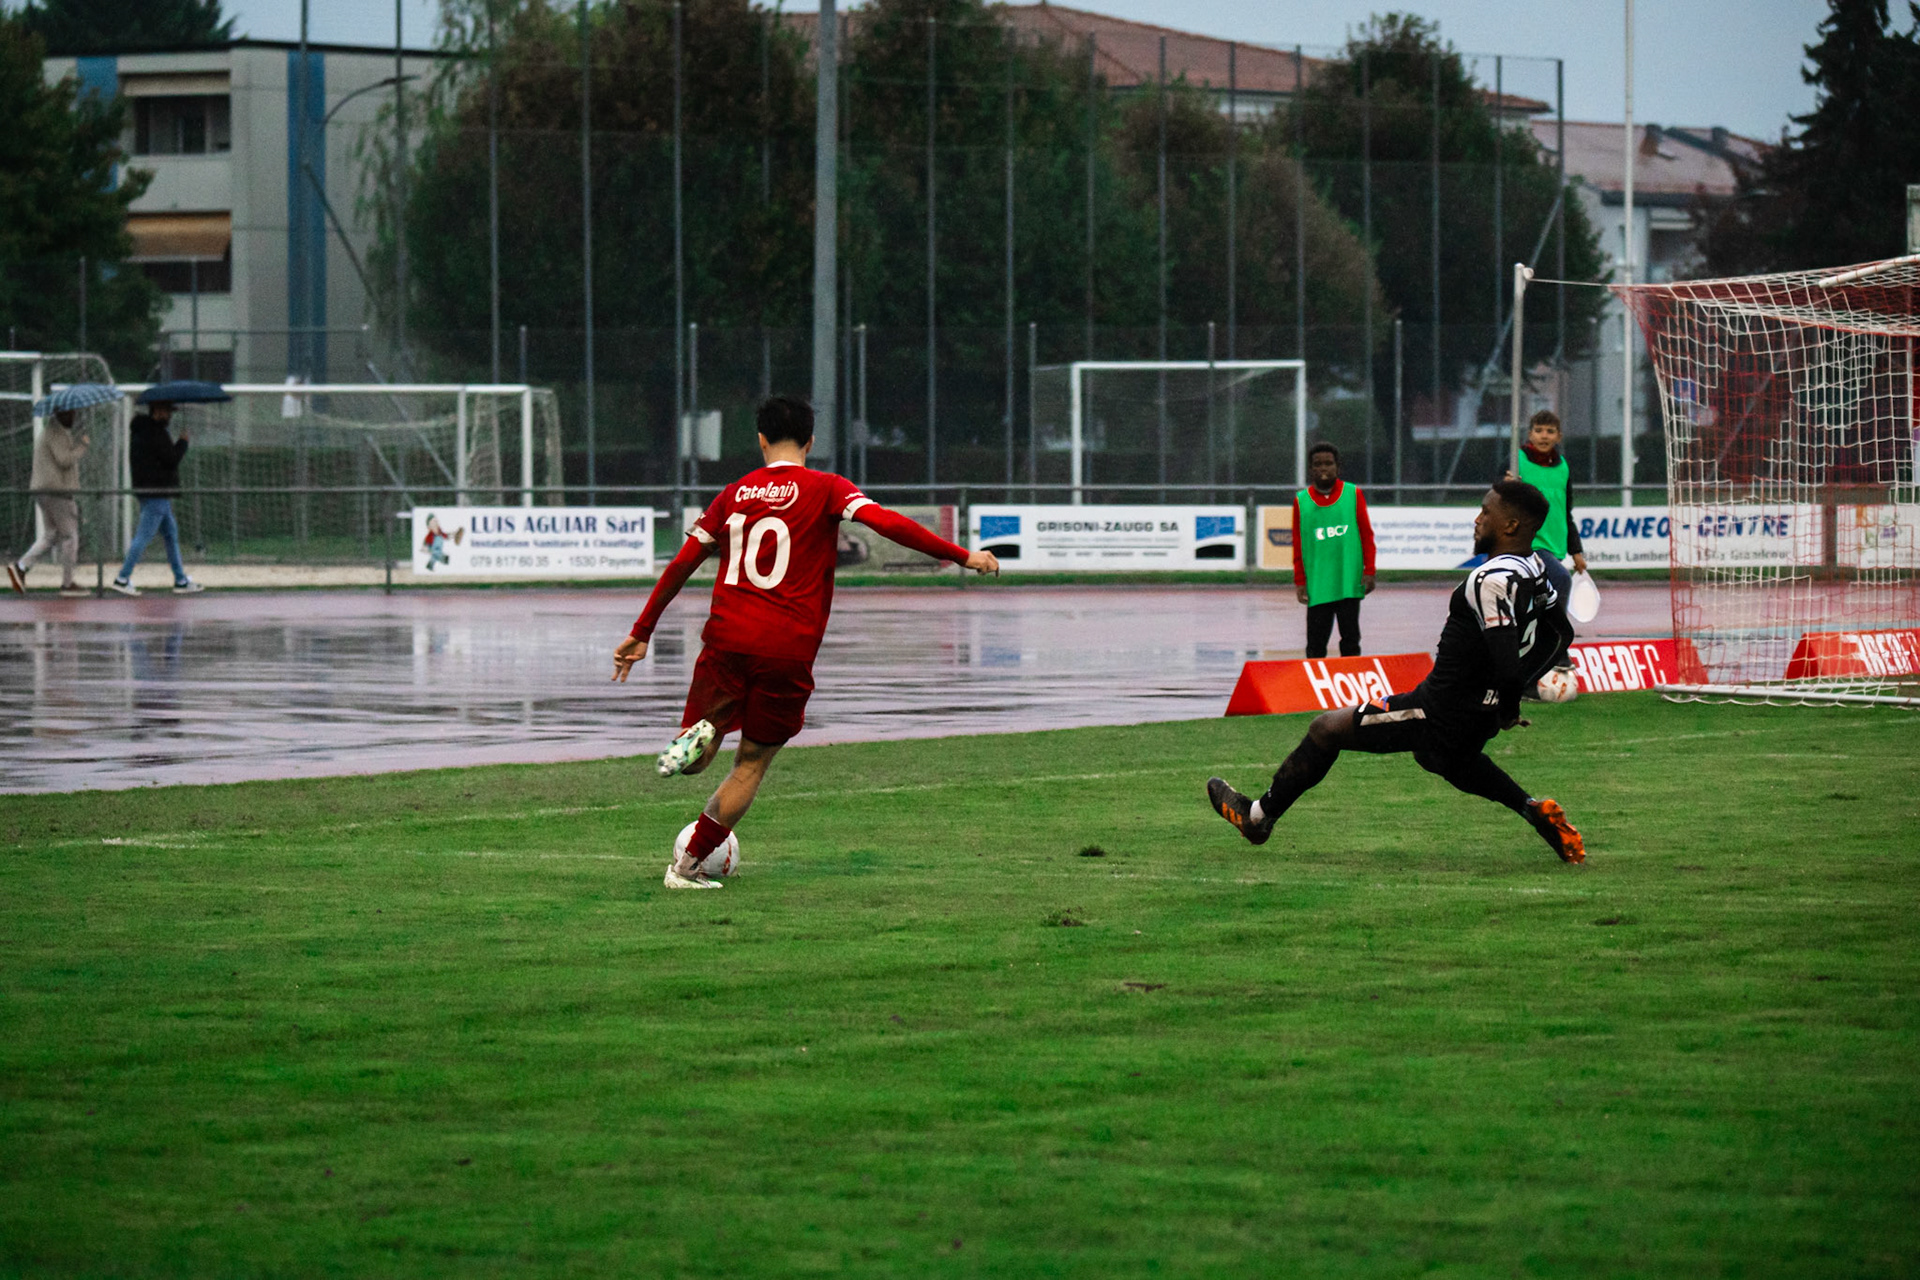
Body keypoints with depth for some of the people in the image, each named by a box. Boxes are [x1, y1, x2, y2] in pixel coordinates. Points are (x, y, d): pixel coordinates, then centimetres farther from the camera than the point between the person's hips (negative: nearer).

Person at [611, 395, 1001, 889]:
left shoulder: (735, 493, 13)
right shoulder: (825, 489, 2)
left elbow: (681, 565, 15)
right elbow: (885, 522, -13)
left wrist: (641, 633, 22)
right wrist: (962, 556, -11)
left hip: (727, 638, 2)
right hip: (789, 650, -2)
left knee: (696, 759, 14)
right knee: (752, 762, 11)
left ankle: (697, 737, -22)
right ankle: (687, 867, 6)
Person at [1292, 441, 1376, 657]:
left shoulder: (1353, 494, 4)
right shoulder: (1301, 501, 5)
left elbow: (1367, 535, 6)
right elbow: (1298, 544, 8)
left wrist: (1369, 571, 1)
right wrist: (1300, 581, 6)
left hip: (1349, 581, 0)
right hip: (1317, 586, 0)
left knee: (1350, 637, 3)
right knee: (1316, 641, -1)